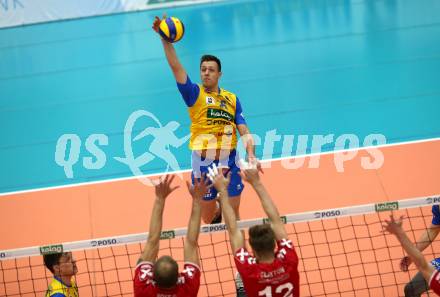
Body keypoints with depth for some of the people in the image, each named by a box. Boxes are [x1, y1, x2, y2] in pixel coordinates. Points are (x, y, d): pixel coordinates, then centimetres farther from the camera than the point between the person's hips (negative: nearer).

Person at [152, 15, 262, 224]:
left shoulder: (232, 98, 10)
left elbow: (244, 131, 5)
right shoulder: (194, 94, 2)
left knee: (233, 215, 3)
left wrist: (251, 156, -12)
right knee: (208, 218, 8)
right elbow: (176, 67, -11)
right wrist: (165, 39, -23)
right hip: (203, 162, -2)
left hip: (229, 161, 2)